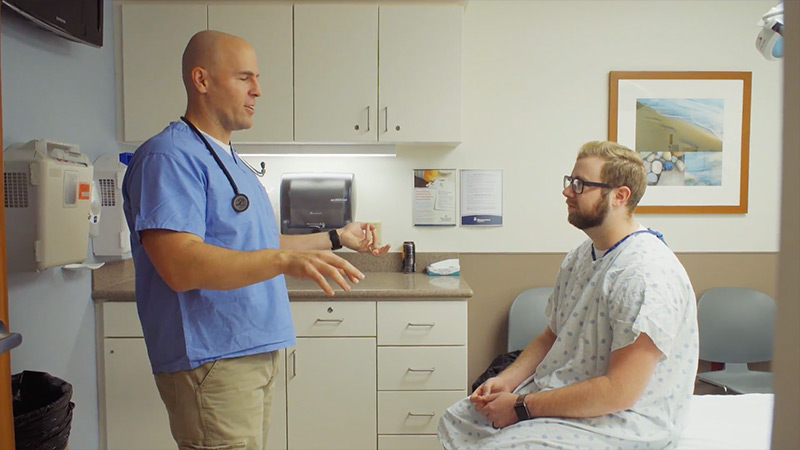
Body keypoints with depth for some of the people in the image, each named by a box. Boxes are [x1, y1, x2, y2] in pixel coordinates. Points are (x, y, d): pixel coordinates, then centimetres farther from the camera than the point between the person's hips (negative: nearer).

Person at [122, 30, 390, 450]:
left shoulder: (230, 161, 17)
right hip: (211, 363, -9)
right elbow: (180, 266, -26)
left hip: (255, 351, 9)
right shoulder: (170, 156, -15)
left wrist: (336, 239, 20)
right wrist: (285, 261, -36)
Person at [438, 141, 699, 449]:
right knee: (455, 421, 6)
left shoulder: (646, 274, -24)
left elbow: (619, 391, -26)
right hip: (557, 393, 8)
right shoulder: (578, 258, 5)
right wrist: (507, 380, -4)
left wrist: (523, 406, -20)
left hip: (622, 420, -8)